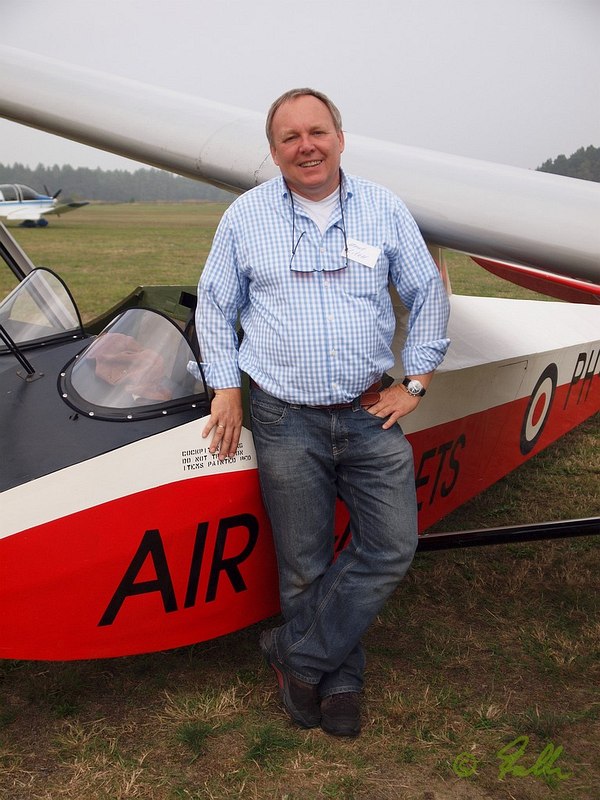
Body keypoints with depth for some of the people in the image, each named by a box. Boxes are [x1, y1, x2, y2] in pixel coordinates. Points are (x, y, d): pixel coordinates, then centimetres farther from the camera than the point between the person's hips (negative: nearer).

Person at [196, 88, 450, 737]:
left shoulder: (383, 209, 6)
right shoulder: (246, 216, 4)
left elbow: (427, 293, 12)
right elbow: (215, 305, 11)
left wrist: (415, 382, 6)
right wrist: (225, 387, 3)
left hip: (370, 412, 2)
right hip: (284, 420, -1)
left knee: (392, 545, -3)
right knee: (304, 566, 4)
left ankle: (296, 653, 14)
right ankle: (338, 682, 25)